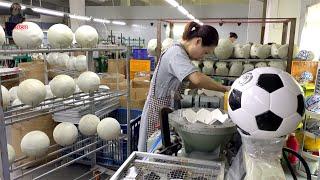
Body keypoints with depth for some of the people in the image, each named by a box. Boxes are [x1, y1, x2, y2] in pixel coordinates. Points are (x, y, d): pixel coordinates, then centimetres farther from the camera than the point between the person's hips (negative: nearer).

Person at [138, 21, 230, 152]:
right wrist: (224, 89, -25)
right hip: (159, 108, -9)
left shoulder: (180, 52, 10)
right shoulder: (176, 53, -21)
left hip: (166, 107, 9)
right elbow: (197, 79, -36)